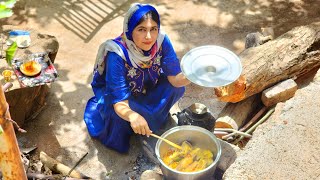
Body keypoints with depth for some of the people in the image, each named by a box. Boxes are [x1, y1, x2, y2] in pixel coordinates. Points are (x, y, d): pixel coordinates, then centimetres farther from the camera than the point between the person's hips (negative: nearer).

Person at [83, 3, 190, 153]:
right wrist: (132, 116, -61)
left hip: (147, 89, 5)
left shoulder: (161, 41, -26)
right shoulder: (117, 54, -37)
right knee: (120, 115, -34)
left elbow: (175, 78, -22)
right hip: (113, 94, -4)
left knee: (177, 88, -18)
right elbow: (120, 103, -38)